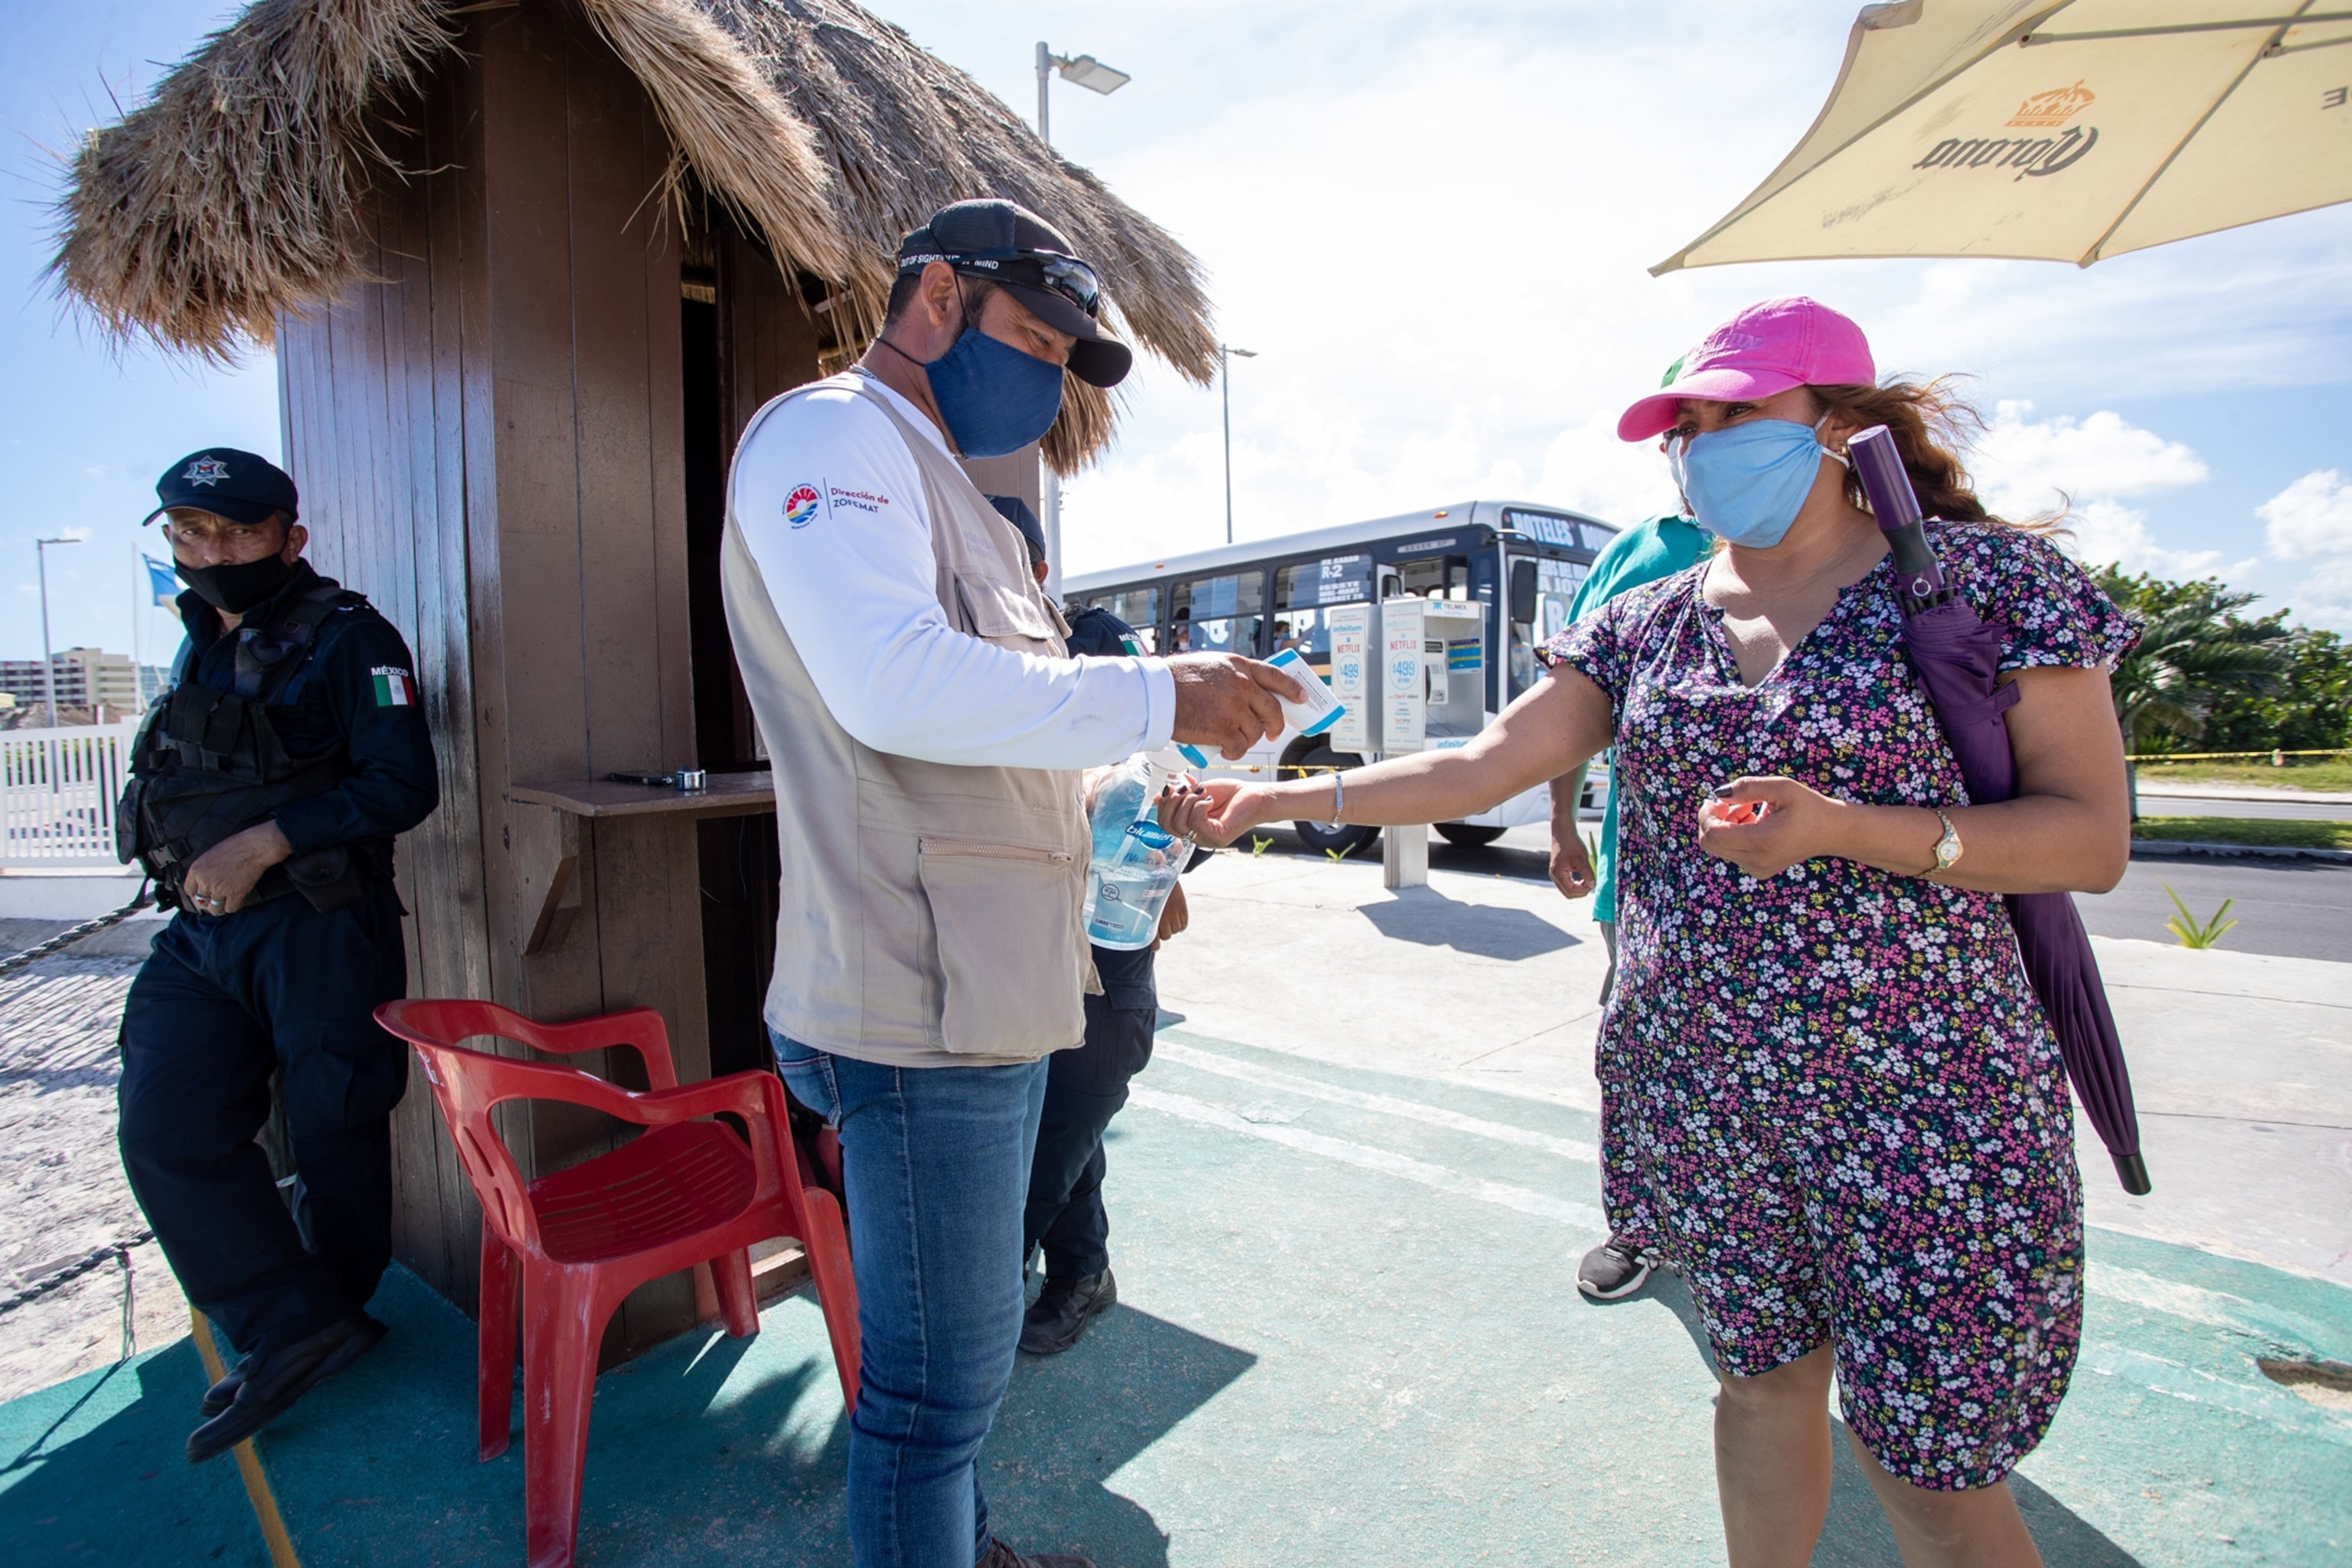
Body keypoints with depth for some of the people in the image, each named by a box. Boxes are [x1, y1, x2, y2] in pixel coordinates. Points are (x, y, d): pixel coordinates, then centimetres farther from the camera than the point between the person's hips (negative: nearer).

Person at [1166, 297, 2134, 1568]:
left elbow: (2092, 836, -7)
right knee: (1762, 1382, 20)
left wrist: (1841, 828, -23)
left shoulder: (1982, 579, -5)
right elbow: (1482, 766, -1)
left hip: (1917, 1109, -3)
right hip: (1696, 1100, 4)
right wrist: (1277, 799, -9)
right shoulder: (1649, 623, 5)